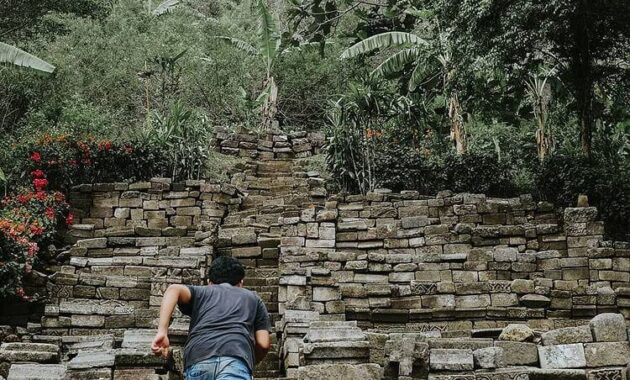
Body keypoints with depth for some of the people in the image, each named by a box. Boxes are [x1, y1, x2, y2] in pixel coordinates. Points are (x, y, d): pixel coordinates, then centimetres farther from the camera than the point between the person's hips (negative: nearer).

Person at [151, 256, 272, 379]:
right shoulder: (253, 298, 32)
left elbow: (174, 289, 8)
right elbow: (264, 344, 20)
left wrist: (162, 331, 1)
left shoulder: (201, 292, 31)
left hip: (197, 361, 2)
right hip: (235, 360, -2)